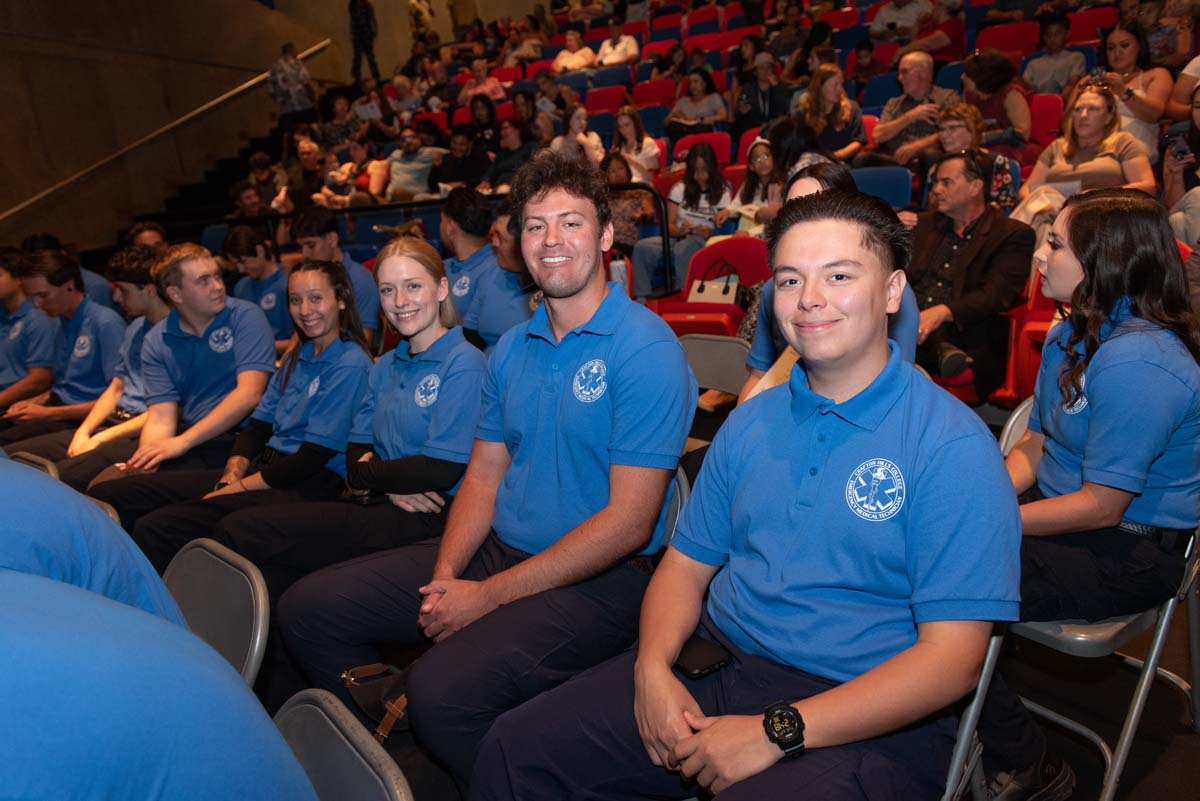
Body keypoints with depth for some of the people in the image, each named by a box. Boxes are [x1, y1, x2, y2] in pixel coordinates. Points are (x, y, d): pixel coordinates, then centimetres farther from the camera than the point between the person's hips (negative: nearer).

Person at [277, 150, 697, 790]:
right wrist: (446, 574, -6)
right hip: (497, 549, 8)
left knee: (440, 691, -31)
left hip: (597, 580, -7)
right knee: (308, 608, 4)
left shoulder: (646, 348, -14)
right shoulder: (512, 349, 10)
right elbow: (484, 475, 12)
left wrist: (490, 595, -17)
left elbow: (629, 522, -19)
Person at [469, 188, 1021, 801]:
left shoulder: (953, 447, -10)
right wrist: (653, 666, -9)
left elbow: (951, 659, -15)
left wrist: (775, 731, -19)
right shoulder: (750, 423, 9)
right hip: (712, 666, 5)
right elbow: (687, 563, 11)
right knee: (513, 748, -5)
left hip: (867, 719, -4)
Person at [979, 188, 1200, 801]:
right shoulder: (1070, 337, 7)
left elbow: (1101, 505, -23)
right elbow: (1035, 445, 9)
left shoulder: (1137, 363, -24)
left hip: (1130, 552, -9)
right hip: (1066, 510, 9)